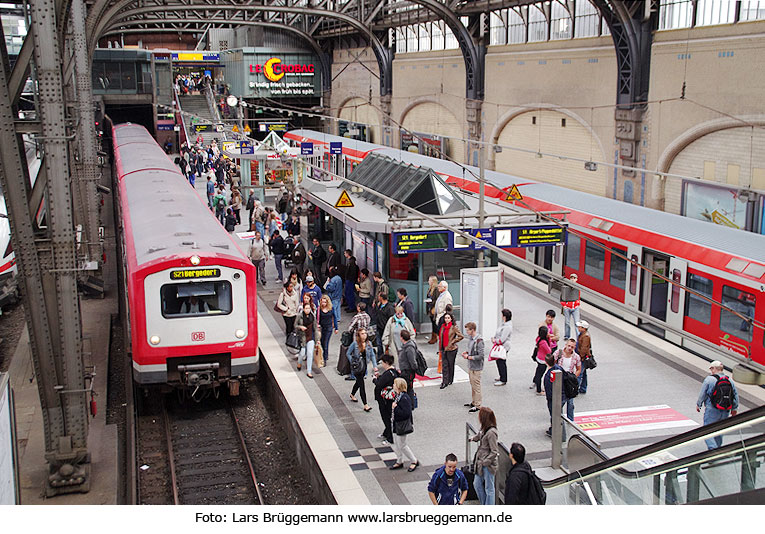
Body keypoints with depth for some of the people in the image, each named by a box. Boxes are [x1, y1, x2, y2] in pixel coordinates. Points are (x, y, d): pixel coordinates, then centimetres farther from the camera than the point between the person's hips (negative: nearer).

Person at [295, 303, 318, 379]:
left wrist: (317, 338, 9)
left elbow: (315, 327, 8)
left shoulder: (313, 316, 0)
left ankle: (309, 372, 4)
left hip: (311, 336, 2)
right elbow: (295, 325, 2)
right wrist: (300, 327, -20)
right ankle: (299, 363, 37)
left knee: (310, 354, -3)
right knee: (303, 353, 0)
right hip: (303, 337, -2)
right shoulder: (300, 316, -9)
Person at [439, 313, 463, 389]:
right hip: (444, 349, 5)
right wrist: (440, 347, 14)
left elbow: (461, 336, -10)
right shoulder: (443, 327, 7)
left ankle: (450, 380, 20)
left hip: (451, 349, -5)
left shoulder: (454, 327, -11)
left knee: (450, 365, 7)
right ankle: (445, 382, 5)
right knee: (445, 365, 3)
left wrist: (453, 341, -11)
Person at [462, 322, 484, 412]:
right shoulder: (470, 338, 4)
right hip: (470, 366, 9)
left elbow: (480, 356, -24)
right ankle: (473, 402, 34)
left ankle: (477, 405, 12)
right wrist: (467, 352, 1)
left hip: (476, 368, -9)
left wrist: (468, 357, -19)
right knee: (472, 385, 20)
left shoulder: (479, 341, -24)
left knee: (476, 387, 2)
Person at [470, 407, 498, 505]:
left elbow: (494, 452, -23)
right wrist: (473, 438, 44)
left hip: (488, 465, -9)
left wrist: (484, 462, -19)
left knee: (489, 489, 4)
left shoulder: (491, 432, -26)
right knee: (477, 484, 18)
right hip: (481, 463, 9)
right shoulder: (485, 429, 1)